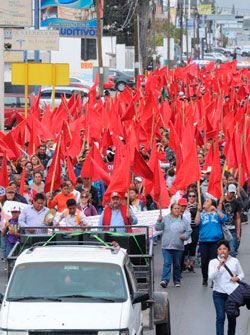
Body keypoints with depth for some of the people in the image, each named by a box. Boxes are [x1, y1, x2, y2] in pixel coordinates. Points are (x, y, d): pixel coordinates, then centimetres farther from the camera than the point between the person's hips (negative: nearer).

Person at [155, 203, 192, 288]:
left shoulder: (183, 220, 8)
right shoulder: (165, 219, 2)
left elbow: (189, 230, 11)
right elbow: (158, 228, -2)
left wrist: (184, 236, -8)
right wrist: (159, 221, -18)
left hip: (179, 247, 2)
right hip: (167, 246, -2)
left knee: (177, 265, 10)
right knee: (167, 263, -11)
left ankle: (177, 280, 20)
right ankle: (165, 280, -18)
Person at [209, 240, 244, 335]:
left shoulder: (234, 261, 2)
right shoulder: (213, 262, -2)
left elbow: (241, 274, 11)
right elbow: (211, 277, -14)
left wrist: (237, 278, -12)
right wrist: (219, 265, -23)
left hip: (232, 293, 2)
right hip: (219, 294, -2)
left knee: (232, 318, 12)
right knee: (220, 317, -12)